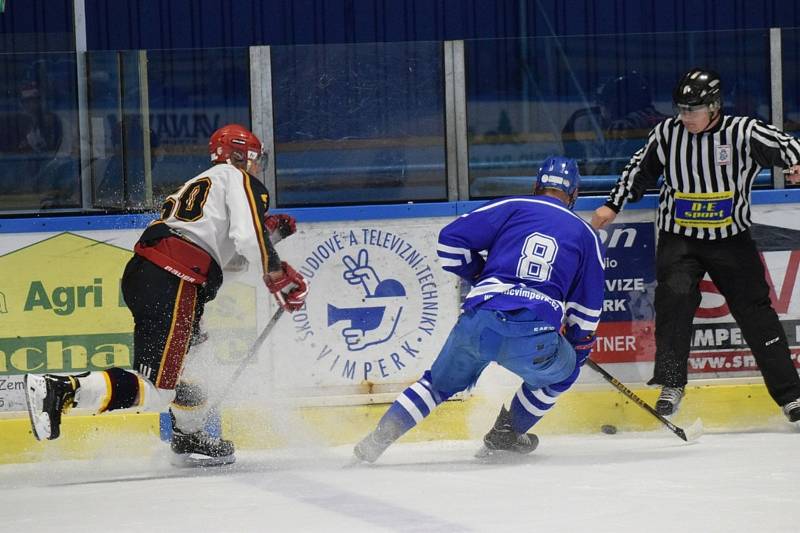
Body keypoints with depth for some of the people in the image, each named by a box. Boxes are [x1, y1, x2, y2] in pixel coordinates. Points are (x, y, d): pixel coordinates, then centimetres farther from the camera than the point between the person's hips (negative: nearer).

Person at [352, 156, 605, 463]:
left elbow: (450, 240, 8)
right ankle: (504, 437, 29)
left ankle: (380, 437, 11)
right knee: (563, 369, 32)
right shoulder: (586, 236, 19)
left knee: (441, 381, 25)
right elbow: (587, 310, 21)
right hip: (534, 339, -1)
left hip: (479, 323, 1)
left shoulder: (512, 208, 15)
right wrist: (581, 350, 36)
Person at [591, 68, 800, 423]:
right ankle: (671, 383, -18)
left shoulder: (743, 132, -10)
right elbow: (640, 169, 10)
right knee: (675, 295, -24)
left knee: (755, 311, 2)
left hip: (731, 240, -1)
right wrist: (613, 206, 6)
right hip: (678, 239, 1)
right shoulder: (667, 133, -3)